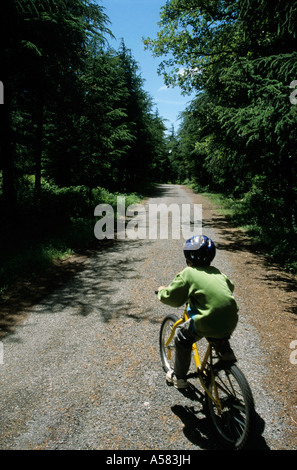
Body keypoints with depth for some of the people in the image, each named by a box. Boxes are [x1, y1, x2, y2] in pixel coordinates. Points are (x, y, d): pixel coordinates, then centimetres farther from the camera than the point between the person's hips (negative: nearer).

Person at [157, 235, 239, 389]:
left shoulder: (187, 274, -2)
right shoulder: (216, 272, 16)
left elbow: (171, 298, 1)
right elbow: (230, 286, 34)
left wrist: (162, 291, 22)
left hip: (208, 324, -6)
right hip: (231, 322, 6)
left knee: (182, 337, 19)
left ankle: (179, 377, 29)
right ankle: (224, 349, 22)